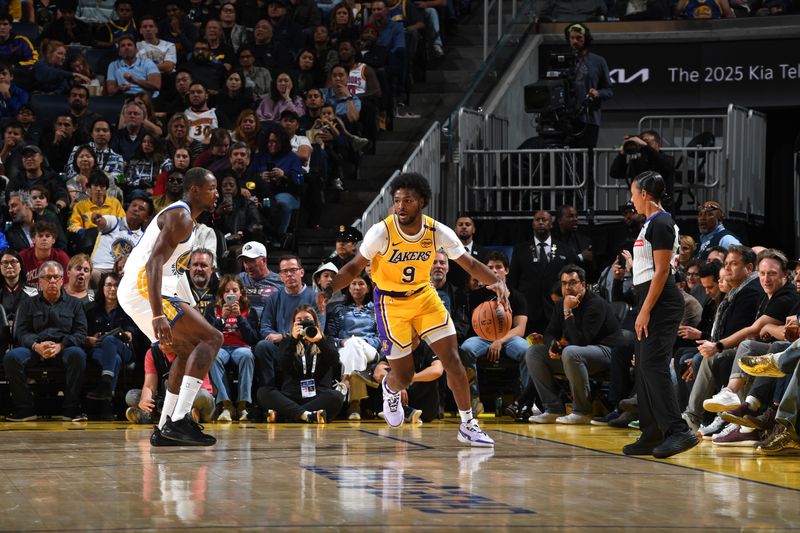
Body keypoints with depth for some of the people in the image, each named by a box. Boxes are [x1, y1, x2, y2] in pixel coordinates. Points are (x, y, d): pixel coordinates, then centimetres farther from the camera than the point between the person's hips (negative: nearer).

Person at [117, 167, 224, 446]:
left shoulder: (181, 217, 23)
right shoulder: (181, 217, -11)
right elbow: (154, 262, -23)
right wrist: (158, 316, -32)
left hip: (135, 292, 11)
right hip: (144, 289, -11)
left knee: (187, 352, 20)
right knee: (211, 338, -13)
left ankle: (165, 429, 19)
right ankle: (179, 420, -21)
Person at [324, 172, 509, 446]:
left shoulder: (438, 232, -16)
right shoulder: (381, 232, -22)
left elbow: (469, 264, -7)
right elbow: (354, 268, -11)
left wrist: (497, 282, -25)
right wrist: (327, 291, -27)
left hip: (425, 297, 2)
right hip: (391, 302, -2)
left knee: (452, 359, -9)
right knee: (404, 376, -2)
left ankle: (468, 425, 3)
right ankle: (390, 390, 39)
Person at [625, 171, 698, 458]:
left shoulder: (660, 224, -13)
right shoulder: (651, 224, 18)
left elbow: (662, 271, -18)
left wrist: (645, 311, -20)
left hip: (661, 304, -11)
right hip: (651, 303, 11)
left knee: (653, 365, -15)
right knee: (645, 369, 10)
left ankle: (679, 431, -19)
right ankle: (652, 437, 13)